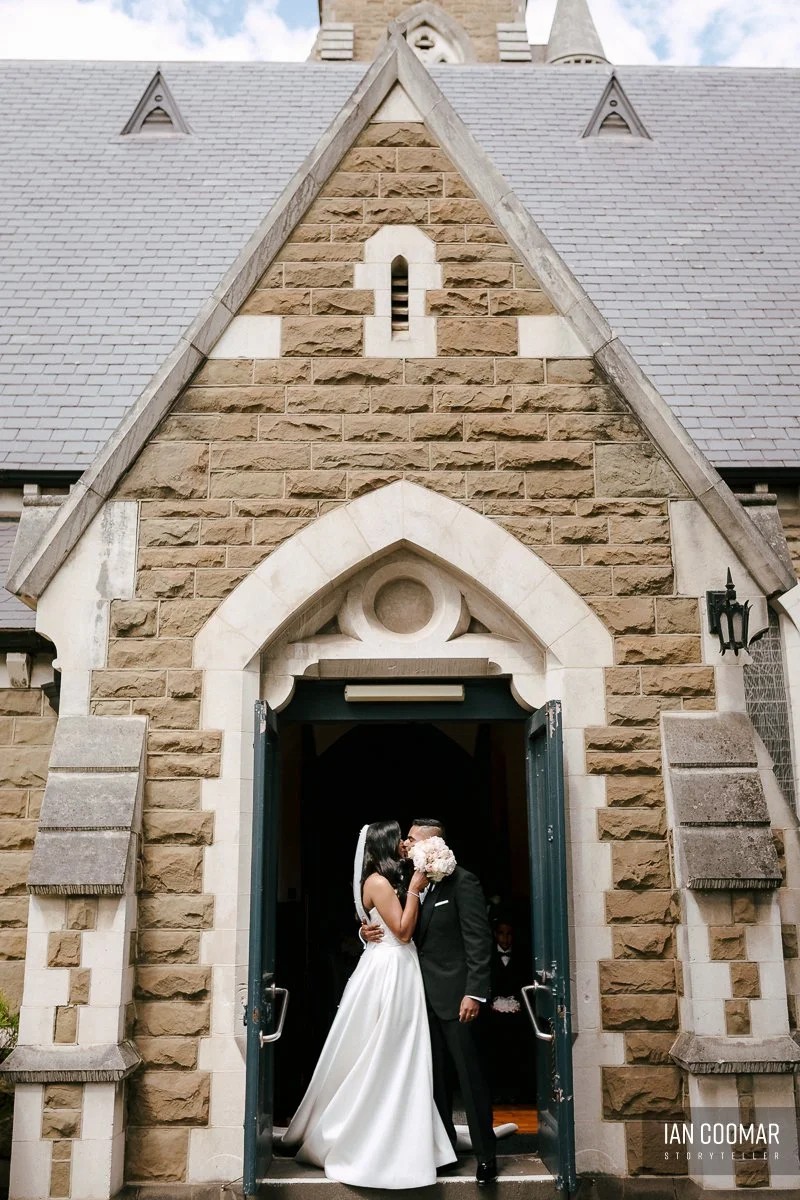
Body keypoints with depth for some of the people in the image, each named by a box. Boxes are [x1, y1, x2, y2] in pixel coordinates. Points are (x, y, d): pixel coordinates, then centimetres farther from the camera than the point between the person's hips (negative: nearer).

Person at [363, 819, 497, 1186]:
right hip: (424, 995, 7)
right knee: (435, 1077, 14)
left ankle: (486, 1155, 10)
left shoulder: (461, 881, -10)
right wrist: (368, 933, -5)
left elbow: (479, 939, -14)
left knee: (470, 1075, 0)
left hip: (454, 995, -7)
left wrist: (475, 992, -18)